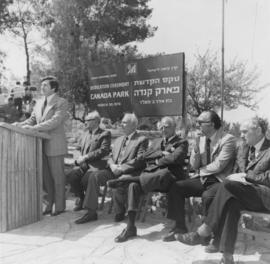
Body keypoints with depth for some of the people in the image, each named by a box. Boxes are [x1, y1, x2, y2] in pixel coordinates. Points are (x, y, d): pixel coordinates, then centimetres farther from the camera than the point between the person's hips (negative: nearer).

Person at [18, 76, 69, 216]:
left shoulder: (61, 102, -6)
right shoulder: (39, 102, 16)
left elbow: (55, 122, -17)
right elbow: (32, 119, 15)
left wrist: (34, 127, -23)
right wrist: (17, 126, -2)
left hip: (54, 144, -6)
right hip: (41, 143, 6)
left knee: (57, 176, 1)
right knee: (46, 177, 11)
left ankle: (60, 206, 13)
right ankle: (50, 204, 22)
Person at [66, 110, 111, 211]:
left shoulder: (105, 134, 1)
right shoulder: (85, 134, 23)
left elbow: (103, 151, -12)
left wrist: (86, 157, -16)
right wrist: (80, 158, -2)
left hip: (96, 165, -6)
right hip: (84, 164, 6)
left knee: (85, 179, -31)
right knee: (71, 176, -22)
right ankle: (81, 199, 2)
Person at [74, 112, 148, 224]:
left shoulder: (142, 140, 2)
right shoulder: (118, 140, 25)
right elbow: (111, 157, 19)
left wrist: (121, 168, -17)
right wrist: (112, 165, -4)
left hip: (129, 172, -6)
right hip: (114, 170, 6)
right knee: (94, 175, -18)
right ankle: (91, 212, -12)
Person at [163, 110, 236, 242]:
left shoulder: (228, 139, -11)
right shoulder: (202, 138, 8)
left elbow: (218, 165, -18)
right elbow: (194, 165, 7)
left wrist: (201, 170, -3)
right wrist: (196, 146, -8)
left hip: (219, 181, -6)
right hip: (203, 179, 7)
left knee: (207, 196, -35)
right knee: (176, 187, -8)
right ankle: (180, 227, 2)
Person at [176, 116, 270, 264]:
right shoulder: (250, 149, 20)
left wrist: (245, 176, -15)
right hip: (251, 195, 6)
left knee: (228, 184, -29)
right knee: (231, 202, -29)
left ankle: (203, 232, -25)